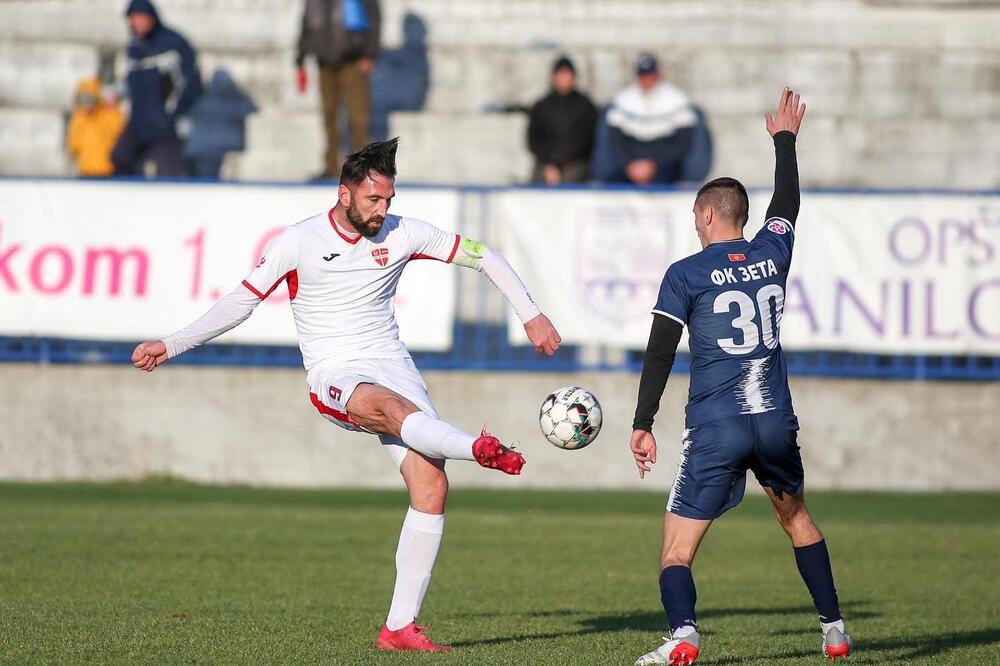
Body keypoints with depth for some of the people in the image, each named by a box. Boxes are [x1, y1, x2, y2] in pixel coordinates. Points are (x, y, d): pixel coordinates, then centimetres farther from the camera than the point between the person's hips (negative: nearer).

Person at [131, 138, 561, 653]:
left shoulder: (402, 234, 4)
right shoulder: (300, 242, -2)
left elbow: (483, 257, 13)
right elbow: (240, 302, 4)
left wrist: (531, 316, 9)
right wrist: (171, 345, -2)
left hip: (391, 365, 3)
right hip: (333, 376, -3)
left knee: (431, 484, -14)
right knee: (392, 407, -39)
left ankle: (400, 626, -11)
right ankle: (483, 450, -66)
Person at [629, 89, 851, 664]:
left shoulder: (685, 275, -4)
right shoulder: (772, 254, 7)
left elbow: (660, 354, -8)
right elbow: (787, 203, 28)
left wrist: (643, 424, -5)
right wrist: (785, 138, 43)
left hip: (716, 427, -4)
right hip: (776, 421, 4)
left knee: (677, 548, -2)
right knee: (796, 515, 29)